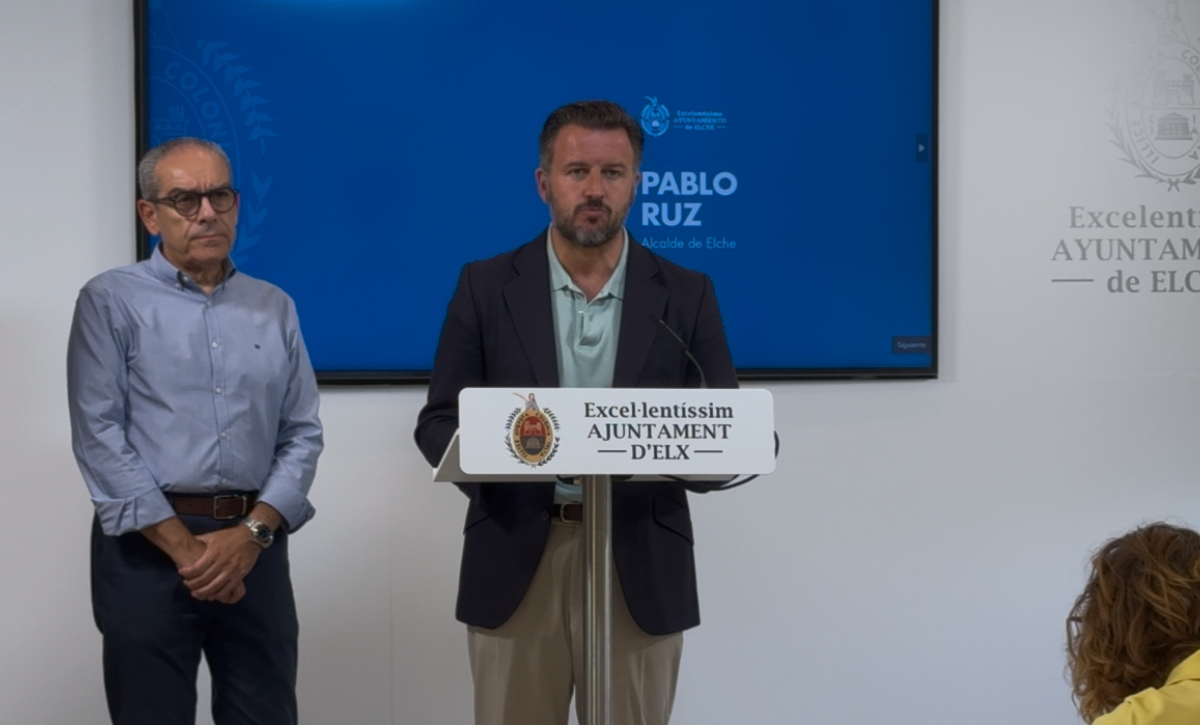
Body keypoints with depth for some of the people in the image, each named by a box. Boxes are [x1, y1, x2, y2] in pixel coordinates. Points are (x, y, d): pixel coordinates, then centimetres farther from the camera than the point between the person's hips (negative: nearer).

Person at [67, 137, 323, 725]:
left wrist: (253, 532, -8)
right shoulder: (112, 302, 0)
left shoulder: (274, 308, 11)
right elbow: (98, 438, -7)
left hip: (255, 546, 3)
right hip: (149, 547, -3)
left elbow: (302, 433, 7)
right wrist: (184, 546, -12)